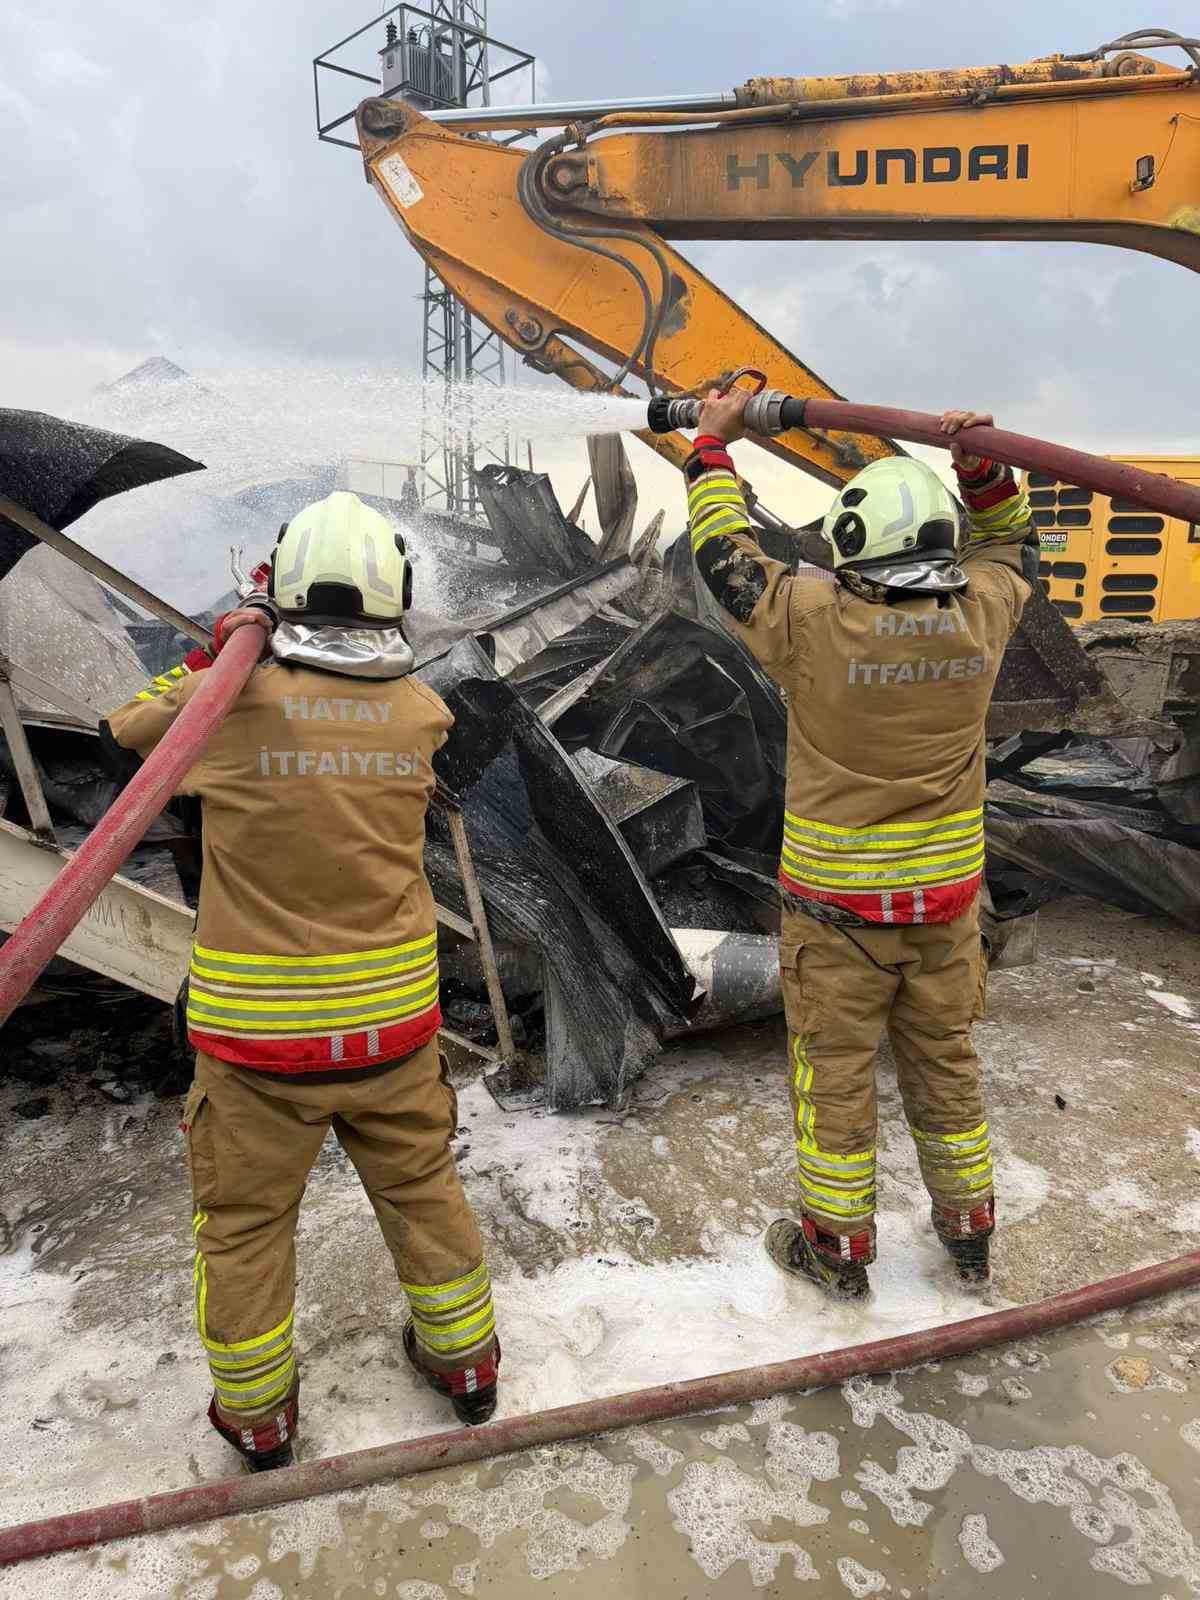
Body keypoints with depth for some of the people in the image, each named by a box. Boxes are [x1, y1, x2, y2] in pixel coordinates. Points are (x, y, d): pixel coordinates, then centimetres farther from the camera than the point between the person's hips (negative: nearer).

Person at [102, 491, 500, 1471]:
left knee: (246, 1222, 20)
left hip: (256, 1031, -2)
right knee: (423, 1191, 23)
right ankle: (465, 1362, 42)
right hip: (392, 1021, 2)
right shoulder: (421, 712, -9)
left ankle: (258, 1415, 40)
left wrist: (214, 655, 11)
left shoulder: (232, 704, -15)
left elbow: (125, 728, 5)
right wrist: (262, 659, 13)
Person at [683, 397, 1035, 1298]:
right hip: (946, 895, 4)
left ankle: (837, 1247, 29)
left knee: (835, 1071, 12)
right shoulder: (981, 614, -9)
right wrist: (985, 469, 0)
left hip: (837, 902, -4)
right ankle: (970, 1229, 39)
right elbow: (1009, 542, 15)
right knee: (945, 1061, 21)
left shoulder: (817, 622, -20)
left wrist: (715, 444, 7)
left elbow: (725, 550, -4)